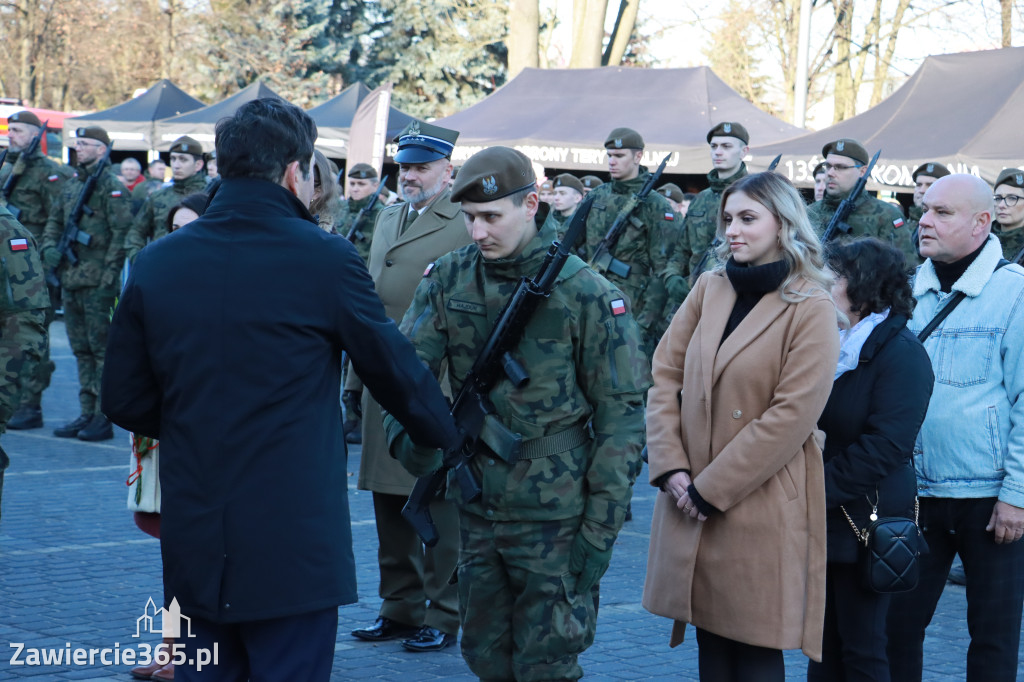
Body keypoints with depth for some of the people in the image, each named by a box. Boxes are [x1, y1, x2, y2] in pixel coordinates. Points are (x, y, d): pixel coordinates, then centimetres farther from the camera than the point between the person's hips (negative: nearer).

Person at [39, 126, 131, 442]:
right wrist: (49, 247, 2)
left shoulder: (111, 186, -8)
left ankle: (104, 418, -1)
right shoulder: (71, 185, 15)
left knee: (102, 349, -4)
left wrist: (109, 276, -17)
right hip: (70, 280, 8)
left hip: (97, 283, -8)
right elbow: (55, 220, 23)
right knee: (81, 350, 12)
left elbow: (122, 234, -13)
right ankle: (87, 414, 18)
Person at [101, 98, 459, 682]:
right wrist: (448, 432, 18)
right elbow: (395, 369, -1)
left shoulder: (156, 262, 1)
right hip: (294, 542, -4)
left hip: (192, 542, 5)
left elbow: (124, 399, 5)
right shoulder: (325, 259, -11)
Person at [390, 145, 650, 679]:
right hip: (476, 509, 5)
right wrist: (404, 429, -26)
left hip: (553, 516, -5)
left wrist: (600, 529, -12)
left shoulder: (585, 294, -11)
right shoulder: (448, 279, 2)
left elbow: (621, 414, -9)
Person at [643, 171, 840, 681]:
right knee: (710, 640, 12)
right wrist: (671, 468, -7)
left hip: (761, 506, -5)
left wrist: (711, 490, -14)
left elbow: (793, 415, -15)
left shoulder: (810, 309, -9)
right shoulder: (710, 287, 8)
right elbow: (666, 375, 6)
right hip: (691, 500, 5)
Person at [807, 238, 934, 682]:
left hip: (865, 521, -7)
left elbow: (884, 446, -20)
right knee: (822, 644, 13)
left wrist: (819, 491, -20)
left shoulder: (901, 353, -12)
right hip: (819, 522, 7)